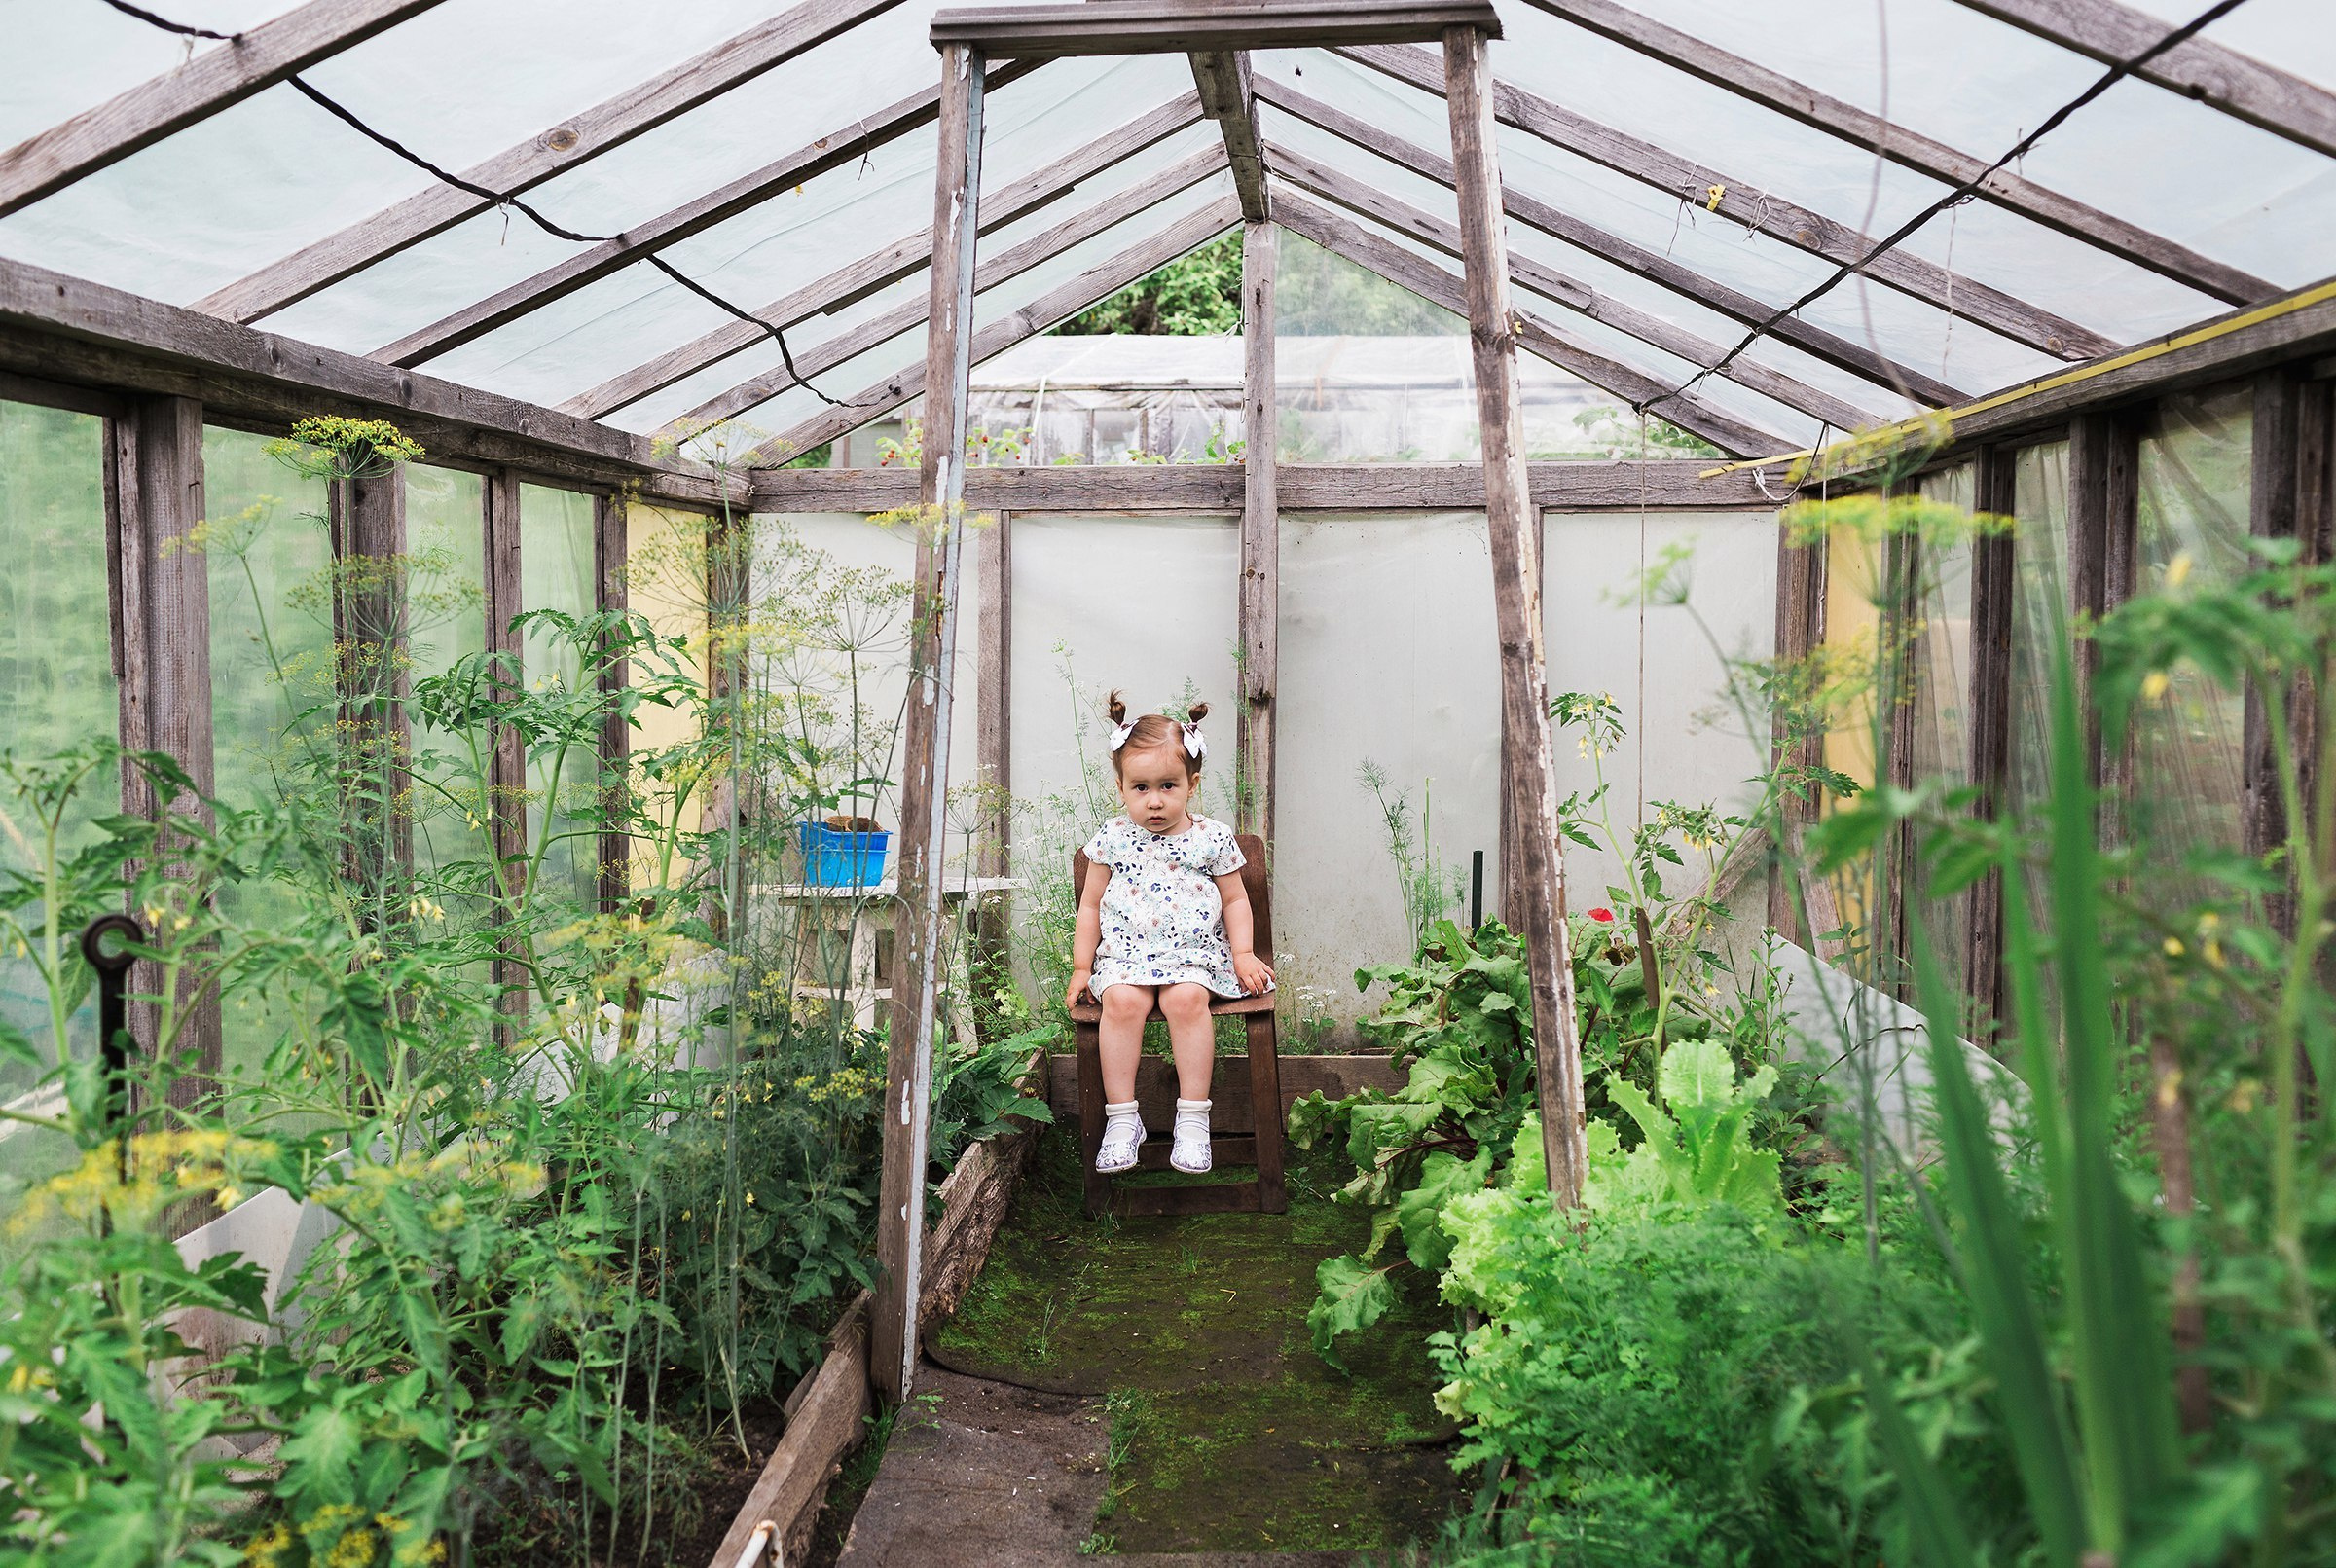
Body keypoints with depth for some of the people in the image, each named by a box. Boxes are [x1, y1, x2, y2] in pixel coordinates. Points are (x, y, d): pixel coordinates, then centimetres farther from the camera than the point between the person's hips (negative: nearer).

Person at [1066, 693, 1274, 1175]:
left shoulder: (1212, 838, 3)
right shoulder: (1113, 839, 5)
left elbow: (1235, 900, 12)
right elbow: (1091, 904, 12)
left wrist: (1243, 954, -1)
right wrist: (1081, 966, 8)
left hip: (1194, 955, -1)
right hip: (1124, 954, 1)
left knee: (1187, 998, -32)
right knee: (1121, 1000, -30)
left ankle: (1193, 1116, -21)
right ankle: (1122, 1116, -19)